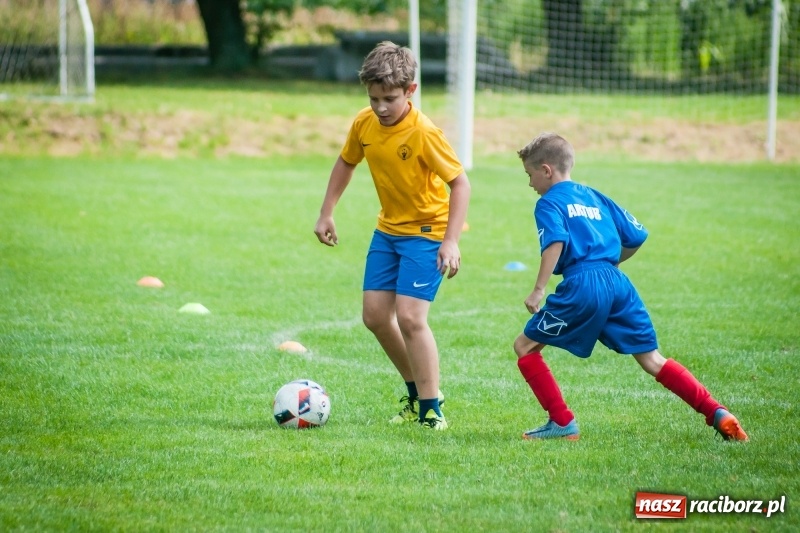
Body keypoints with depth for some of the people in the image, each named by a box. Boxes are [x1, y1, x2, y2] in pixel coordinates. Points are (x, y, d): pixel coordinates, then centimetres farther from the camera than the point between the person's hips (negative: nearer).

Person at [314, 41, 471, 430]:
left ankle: (431, 408, -7)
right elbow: (346, 162, 13)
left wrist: (451, 242, -27)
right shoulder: (364, 124, -6)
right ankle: (417, 390, 24)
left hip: (427, 231, -7)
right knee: (375, 315, 6)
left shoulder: (423, 133, -25)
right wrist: (326, 213, 11)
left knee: (410, 316, -16)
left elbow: (459, 182, -21)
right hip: (388, 228, 7)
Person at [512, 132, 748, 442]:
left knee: (525, 346, 7)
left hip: (582, 286, -7)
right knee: (652, 360, 11)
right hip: (619, 284, 7)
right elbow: (637, 236, 23)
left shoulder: (549, 202, 5)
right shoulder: (594, 197, 25)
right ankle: (717, 414, -1)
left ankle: (562, 423, 0)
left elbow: (556, 242, -15)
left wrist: (538, 290, -16)